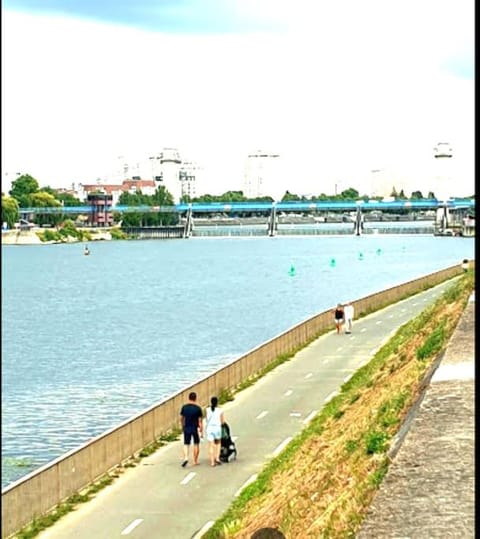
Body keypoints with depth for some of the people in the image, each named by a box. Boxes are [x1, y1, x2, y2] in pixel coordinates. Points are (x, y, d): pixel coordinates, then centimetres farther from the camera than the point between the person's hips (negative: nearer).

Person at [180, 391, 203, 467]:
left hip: (186, 428, 2)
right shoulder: (198, 408, -11)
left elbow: (181, 418, 8)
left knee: (186, 444, 6)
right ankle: (195, 460, 20)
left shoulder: (184, 407, -2)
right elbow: (200, 421, -10)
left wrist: (183, 426, 25)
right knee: (196, 444, 14)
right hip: (195, 428, -2)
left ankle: (185, 457, -18)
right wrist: (201, 431, -4)